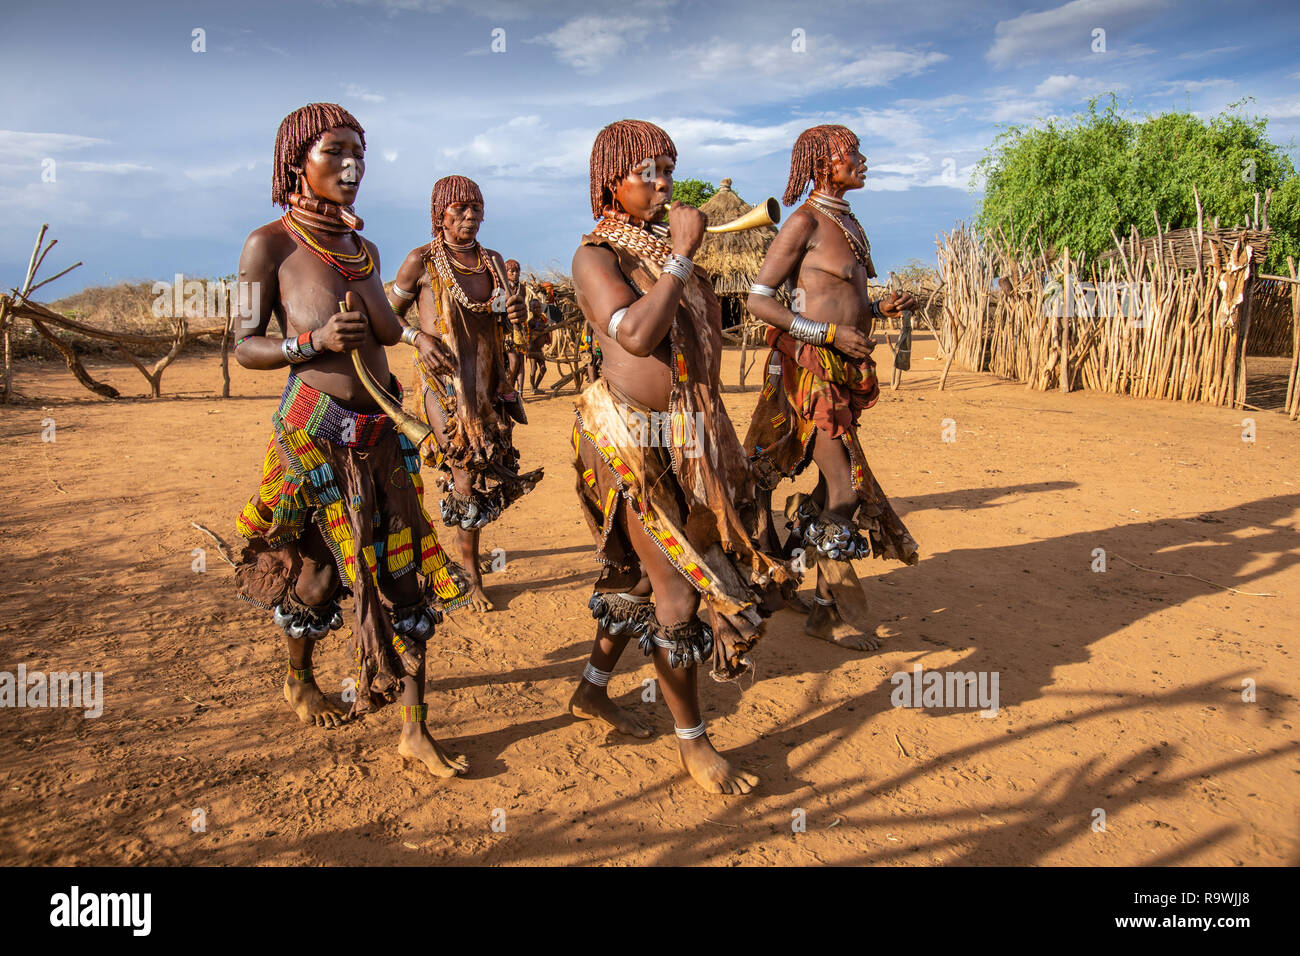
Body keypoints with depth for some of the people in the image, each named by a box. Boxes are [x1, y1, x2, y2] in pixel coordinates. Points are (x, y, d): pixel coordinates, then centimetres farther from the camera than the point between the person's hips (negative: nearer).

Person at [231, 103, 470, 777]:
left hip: (381, 430, 5)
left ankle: (415, 730, 8)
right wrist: (315, 341, -23)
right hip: (315, 431, -5)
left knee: (403, 570, 1)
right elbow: (246, 347, -8)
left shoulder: (363, 246, 13)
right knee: (315, 566, 10)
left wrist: (414, 337, 3)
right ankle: (299, 681, 40)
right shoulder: (270, 244, -5)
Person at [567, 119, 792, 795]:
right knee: (676, 586, -3)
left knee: (639, 574, 17)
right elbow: (636, 334, -27)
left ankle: (592, 689, 36)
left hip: (684, 436, 8)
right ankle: (693, 743, 12)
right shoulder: (595, 256, -10)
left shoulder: (661, 245, 13)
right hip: (634, 441, -8)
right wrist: (681, 256, -20)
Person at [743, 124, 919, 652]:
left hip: (846, 371, 9)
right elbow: (758, 299, -13)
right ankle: (849, 615, 5)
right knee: (843, 485, -7)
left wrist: (880, 307, 7)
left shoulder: (849, 222, 17)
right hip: (812, 370, -9)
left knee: (840, 484, 10)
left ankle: (826, 608, 20)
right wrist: (832, 334, -18)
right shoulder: (805, 221, -9)